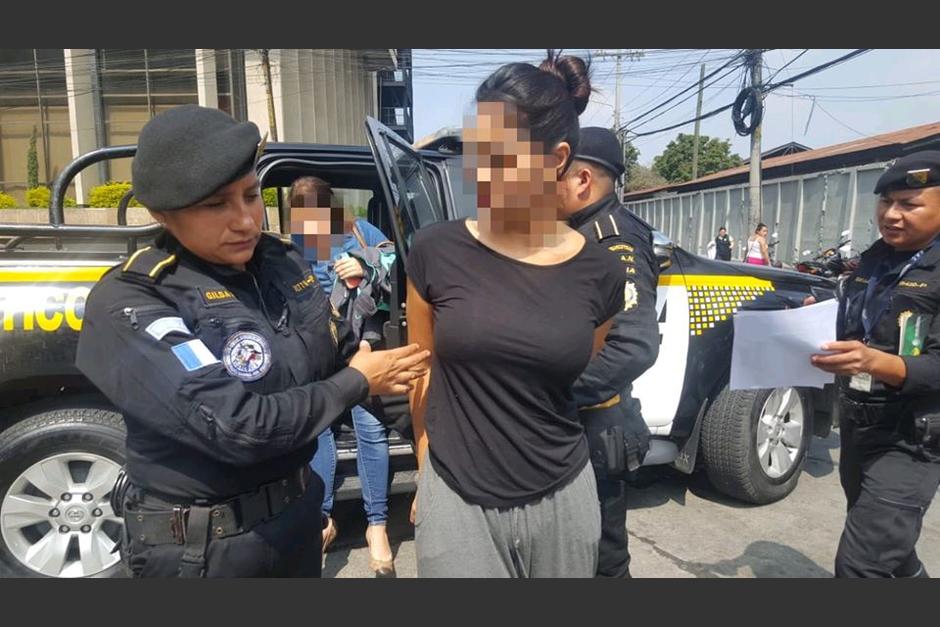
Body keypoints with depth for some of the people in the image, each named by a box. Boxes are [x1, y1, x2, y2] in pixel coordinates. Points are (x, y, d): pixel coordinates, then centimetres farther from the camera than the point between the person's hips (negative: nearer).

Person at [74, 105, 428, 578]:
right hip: (197, 548, -5)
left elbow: (344, 352, 5)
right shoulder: (128, 302, -22)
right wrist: (358, 383, -18)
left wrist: (392, 372, -13)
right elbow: (237, 427, -29)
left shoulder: (282, 261, -3)